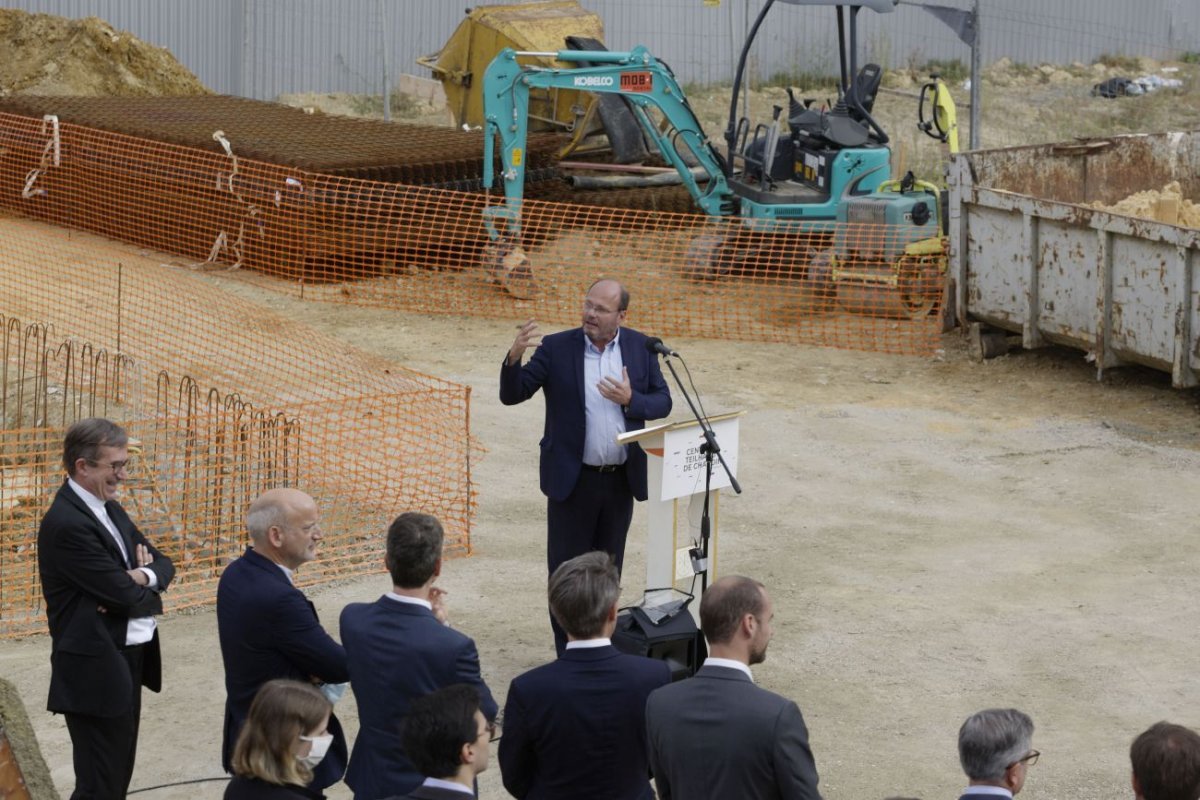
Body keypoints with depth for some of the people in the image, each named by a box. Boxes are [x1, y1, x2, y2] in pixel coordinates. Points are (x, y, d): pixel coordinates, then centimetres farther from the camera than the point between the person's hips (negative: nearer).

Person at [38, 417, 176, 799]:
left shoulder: (109, 509, 11)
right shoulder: (67, 524, -20)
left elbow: (162, 564, 10)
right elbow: (127, 595, -21)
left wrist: (143, 576, -12)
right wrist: (148, 591, 1)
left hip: (126, 664, 10)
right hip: (96, 673, -10)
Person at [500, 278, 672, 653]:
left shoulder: (640, 347, 1)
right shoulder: (556, 348, -8)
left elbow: (663, 402, 3)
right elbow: (512, 395, -9)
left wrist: (631, 399, -17)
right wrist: (514, 356, -28)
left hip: (622, 478, 3)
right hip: (573, 479, -3)